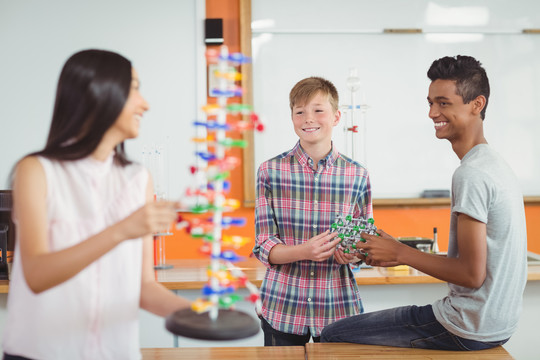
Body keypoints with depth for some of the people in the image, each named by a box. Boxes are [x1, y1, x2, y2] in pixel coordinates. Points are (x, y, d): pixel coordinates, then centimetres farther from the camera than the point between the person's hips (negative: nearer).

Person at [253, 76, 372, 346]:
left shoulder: (357, 175, -1)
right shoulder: (271, 171, -3)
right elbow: (263, 248, -4)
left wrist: (354, 254, -15)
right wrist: (304, 251, -23)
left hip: (338, 308, 1)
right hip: (281, 308, -1)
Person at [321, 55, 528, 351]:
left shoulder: (470, 175, -22)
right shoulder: (497, 165, 9)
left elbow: (472, 274, -24)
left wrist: (401, 253, -13)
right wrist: (404, 255, 10)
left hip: (470, 331, -10)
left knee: (333, 336, -3)